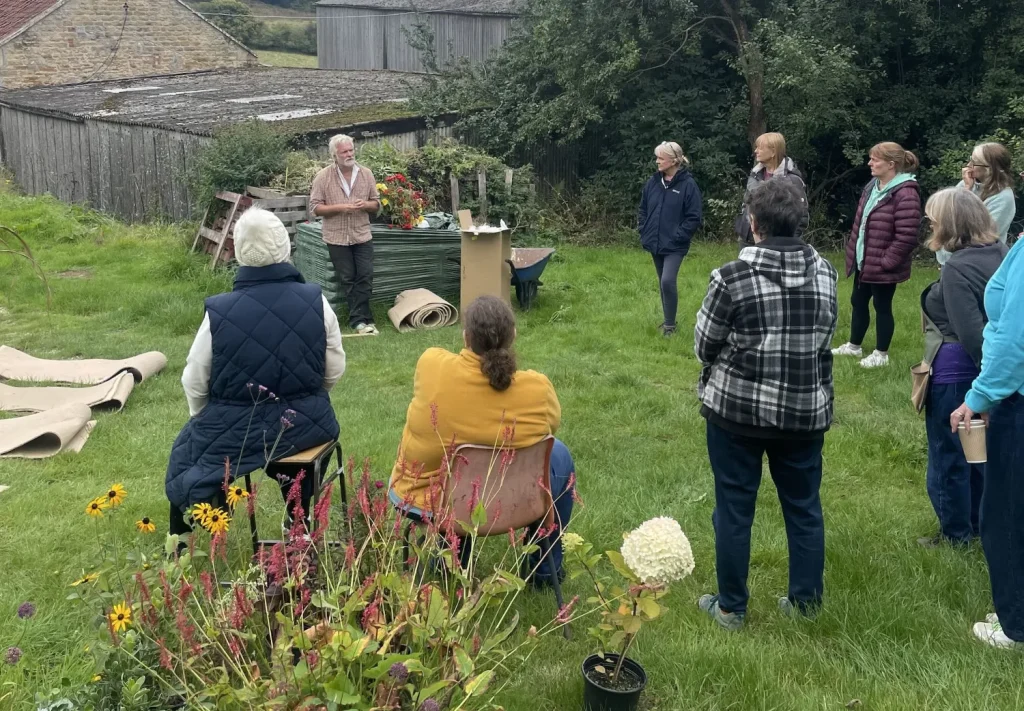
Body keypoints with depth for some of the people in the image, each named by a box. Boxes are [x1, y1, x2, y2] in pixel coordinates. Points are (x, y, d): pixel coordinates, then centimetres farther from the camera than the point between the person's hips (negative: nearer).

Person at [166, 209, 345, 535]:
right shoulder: (315, 300, -11)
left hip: (238, 429, -2)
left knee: (186, 453, 26)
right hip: (308, 423, 3)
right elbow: (334, 370, -2)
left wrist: (201, 419, 15)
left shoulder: (219, 311, -17)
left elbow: (195, 382, -6)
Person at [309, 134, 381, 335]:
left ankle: (358, 318, 8)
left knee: (365, 276, -2)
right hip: (337, 237, -2)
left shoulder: (366, 174, 2)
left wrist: (366, 205, -14)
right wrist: (339, 207, -18)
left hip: (362, 235, 2)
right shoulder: (323, 177, -5)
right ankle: (361, 318, 12)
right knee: (347, 279, 4)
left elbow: (376, 203, 9)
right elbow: (315, 207, -6)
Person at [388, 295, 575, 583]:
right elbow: (552, 425, 2)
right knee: (558, 454, 25)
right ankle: (544, 566, 37)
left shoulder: (429, 364, -19)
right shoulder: (537, 389, -21)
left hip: (419, 499, 2)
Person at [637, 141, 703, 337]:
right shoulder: (654, 181, 5)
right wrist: (644, 231, 5)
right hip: (655, 243, 6)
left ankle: (670, 324, -2)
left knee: (668, 281, -16)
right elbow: (643, 209, 16)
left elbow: (694, 217, -11)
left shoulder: (688, 184, -12)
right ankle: (667, 321, 26)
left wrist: (677, 237, -16)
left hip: (675, 245, -6)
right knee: (663, 283, 14)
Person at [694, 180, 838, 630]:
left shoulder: (733, 277, -16)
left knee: (734, 508, 10)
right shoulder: (825, 272, -2)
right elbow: (826, 334, 8)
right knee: (804, 505, 17)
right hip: (807, 410, 4)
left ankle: (731, 607, 22)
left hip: (737, 407, -3)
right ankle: (805, 601, 30)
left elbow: (704, 345, -7)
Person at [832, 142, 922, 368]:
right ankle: (853, 346, 37)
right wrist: (853, 251, 14)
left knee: (882, 306, 5)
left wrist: (886, 261, -20)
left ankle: (881, 354, 21)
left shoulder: (905, 194, -22)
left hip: (882, 266, -9)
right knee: (858, 302, 19)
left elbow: (906, 237, -23)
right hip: (864, 262, 9)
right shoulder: (873, 186, 8)